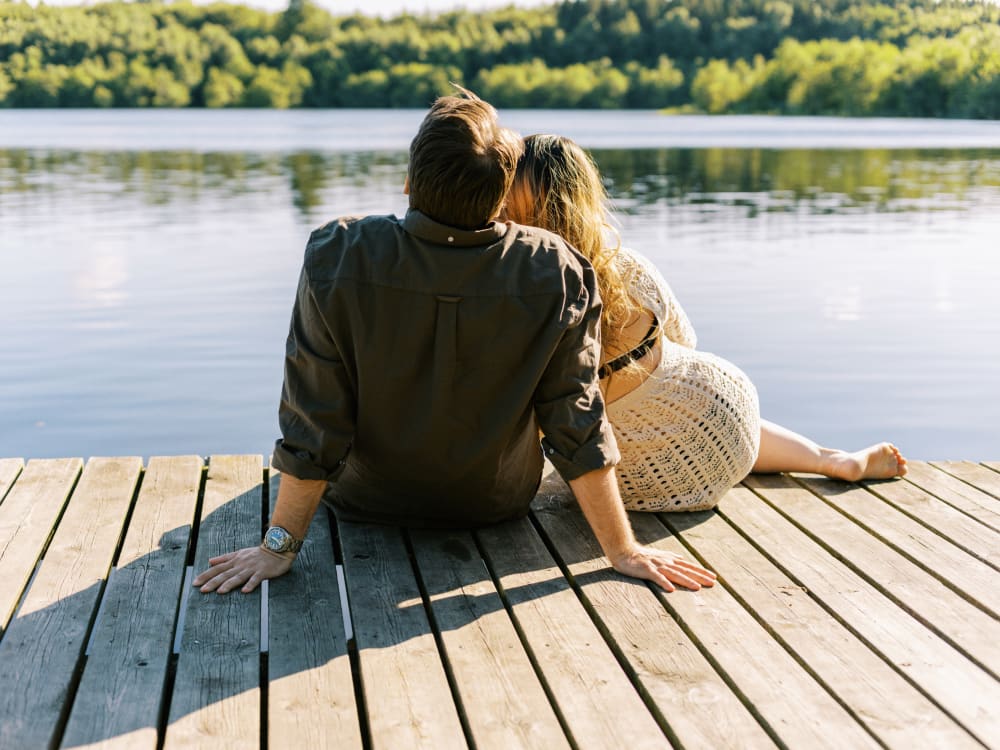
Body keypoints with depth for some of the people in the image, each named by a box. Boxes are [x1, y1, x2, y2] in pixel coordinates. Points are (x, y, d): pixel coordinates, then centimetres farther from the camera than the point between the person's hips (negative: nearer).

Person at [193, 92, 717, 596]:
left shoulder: (336, 258, -29)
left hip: (366, 504, -1)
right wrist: (623, 551, -11)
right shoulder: (557, 275, -26)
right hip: (497, 506, 1)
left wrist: (280, 545, -13)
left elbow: (313, 425, -24)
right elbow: (578, 429, -21)